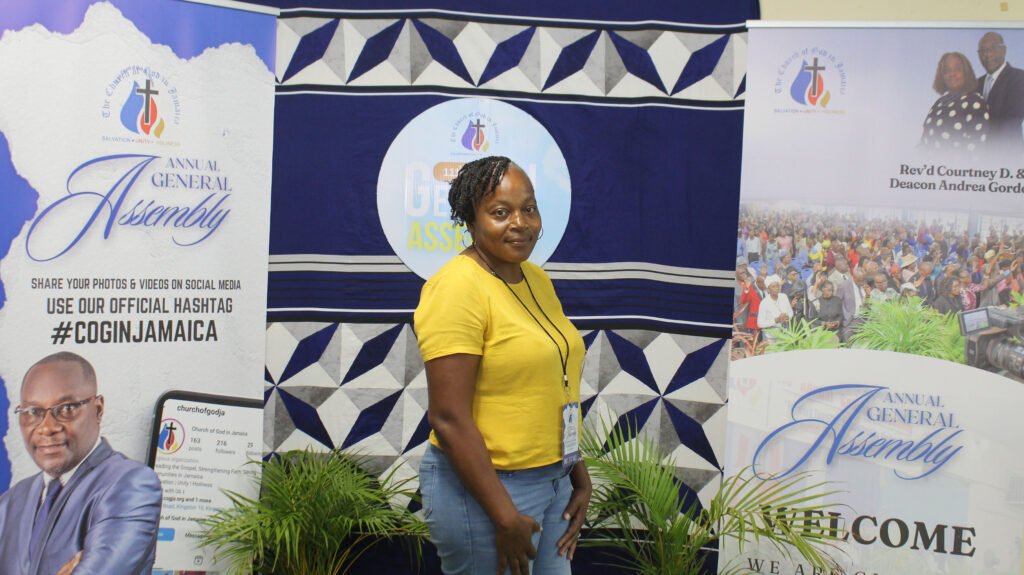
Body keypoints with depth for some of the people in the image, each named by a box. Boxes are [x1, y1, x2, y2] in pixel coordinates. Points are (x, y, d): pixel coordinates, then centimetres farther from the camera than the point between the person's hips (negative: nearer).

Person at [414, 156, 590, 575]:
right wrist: (505, 516, -19)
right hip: (483, 487, -8)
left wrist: (579, 477, 13)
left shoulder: (537, 280, 8)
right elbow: (448, 419, -21)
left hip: (553, 481, 8)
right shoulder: (457, 287, -17)